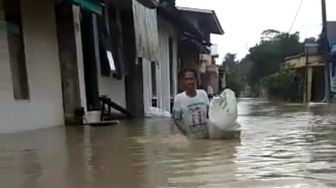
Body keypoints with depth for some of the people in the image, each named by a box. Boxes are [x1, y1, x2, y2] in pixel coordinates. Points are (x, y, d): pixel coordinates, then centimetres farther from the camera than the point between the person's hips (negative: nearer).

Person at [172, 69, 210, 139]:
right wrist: (186, 133, -16)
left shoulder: (203, 94, -2)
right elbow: (176, 119, -6)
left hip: (207, 135, 3)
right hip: (191, 138, -3)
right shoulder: (178, 98, -12)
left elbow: (209, 112, 8)